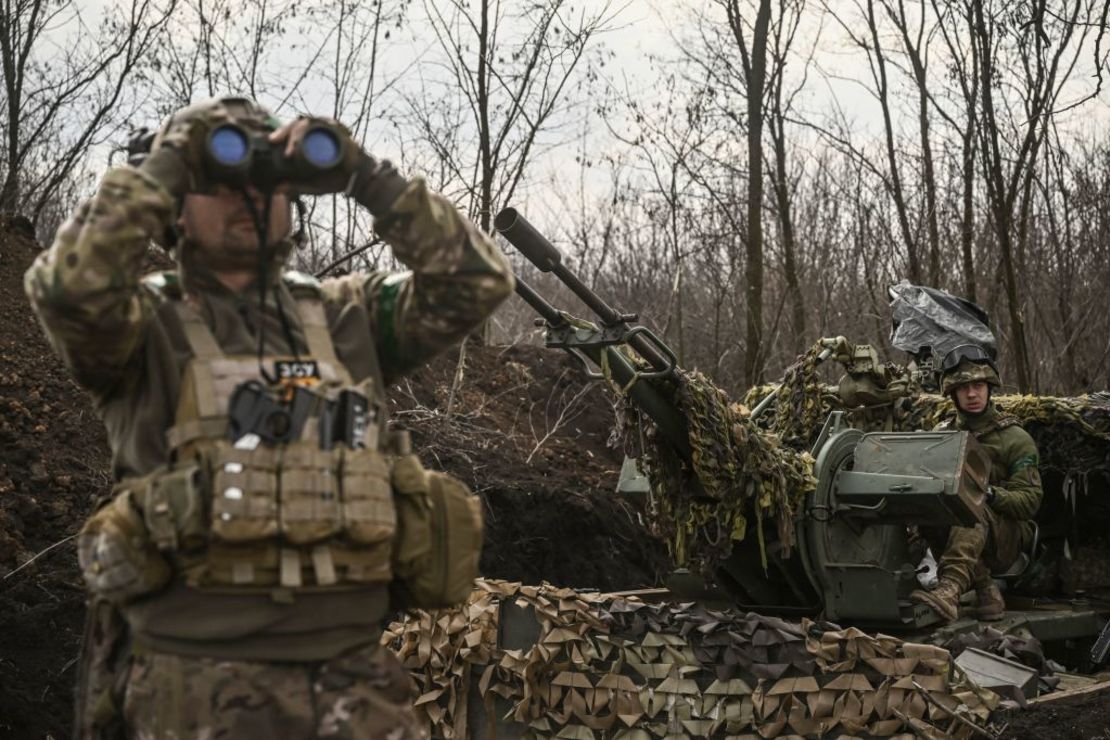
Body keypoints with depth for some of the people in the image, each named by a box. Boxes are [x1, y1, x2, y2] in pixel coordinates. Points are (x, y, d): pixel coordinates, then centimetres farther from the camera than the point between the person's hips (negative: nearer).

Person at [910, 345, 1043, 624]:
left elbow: (1029, 501, -6)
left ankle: (950, 590, -59)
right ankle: (985, 588, -25)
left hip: (1007, 539, -3)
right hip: (951, 529, 3)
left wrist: (990, 494, -26)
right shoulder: (942, 435, 13)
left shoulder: (1016, 439, 2)